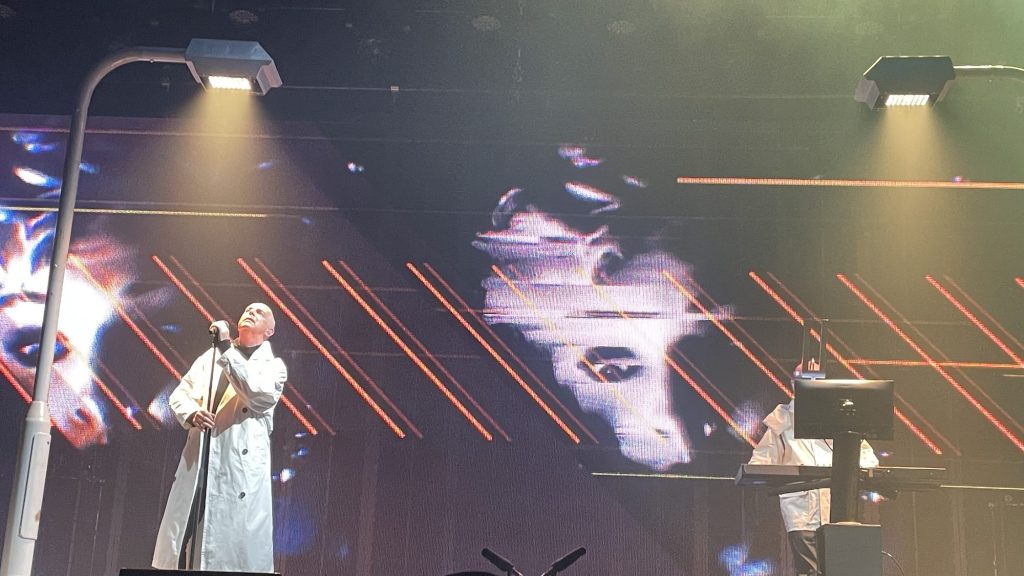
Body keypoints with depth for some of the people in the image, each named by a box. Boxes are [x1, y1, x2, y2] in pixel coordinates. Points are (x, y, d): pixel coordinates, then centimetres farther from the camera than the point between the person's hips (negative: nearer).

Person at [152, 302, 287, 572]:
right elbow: (178, 395, 15)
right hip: (198, 462, 3)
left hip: (241, 468, -3)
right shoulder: (211, 356, 19)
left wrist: (226, 349, -11)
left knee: (237, 553, -7)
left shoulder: (273, 366, 8)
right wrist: (192, 414, -8)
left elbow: (259, 396, -12)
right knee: (179, 543, 0)